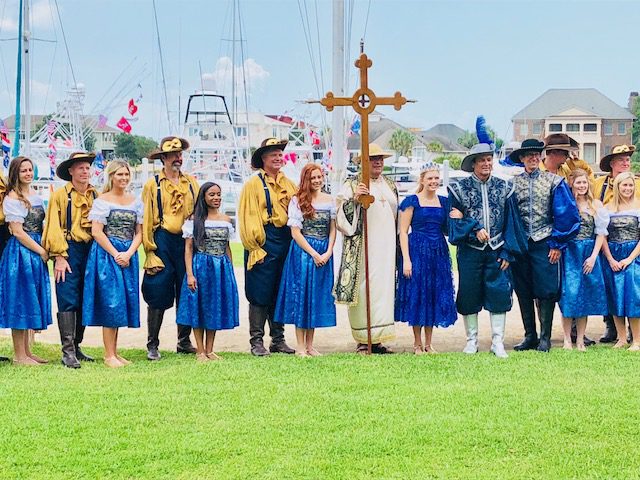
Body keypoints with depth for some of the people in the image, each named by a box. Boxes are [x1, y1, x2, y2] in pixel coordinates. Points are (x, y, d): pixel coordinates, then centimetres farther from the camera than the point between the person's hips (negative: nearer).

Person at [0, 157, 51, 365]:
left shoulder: (35, 195, 14)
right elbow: (18, 232, -15)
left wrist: (44, 249, 7)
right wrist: (41, 251, -12)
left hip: (36, 252, 8)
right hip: (20, 252, -8)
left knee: (30, 301, 11)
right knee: (20, 302, -4)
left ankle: (26, 352, 18)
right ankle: (19, 355, 1)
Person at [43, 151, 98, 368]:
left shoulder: (96, 196, 10)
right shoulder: (60, 195, -1)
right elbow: (54, 228, -5)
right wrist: (59, 257, -11)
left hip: (91, 251, 5)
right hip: (69, 251, -5)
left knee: (84, 301, 9)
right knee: (68, 301, -9)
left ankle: (76, 346, 19)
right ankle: (67, 352, -10)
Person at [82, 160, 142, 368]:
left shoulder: (136, 202, 12)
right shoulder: (102, 200, -3)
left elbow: (139, 232, 9)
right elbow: (96, 231, -8)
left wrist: (128, 254, -8)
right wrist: (115, 254, -13)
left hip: (128, 255, 5)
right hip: (106, 254, -5)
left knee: (123, 301, 5)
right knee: (111, 301, -8)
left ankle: (114, 352, 13)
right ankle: (109, 355, -3)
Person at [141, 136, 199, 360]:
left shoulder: (191, 182, 11)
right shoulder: (153, 185, 2)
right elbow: (146, 220, -1)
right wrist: (150, 252, -8)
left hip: (188, 241, 3)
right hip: (163, 242, -3)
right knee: (158, 296, -4)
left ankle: (184, 342, 19)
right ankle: (152, 346, 3)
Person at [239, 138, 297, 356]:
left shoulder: (289, 184, 15)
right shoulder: (254, 184, -2)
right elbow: (248, 217, -6)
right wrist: (254, 246, -12)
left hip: (285, 240, 6)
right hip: (263, 242, -6)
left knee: (281, 293, 9)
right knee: (260, 294, -4)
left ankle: (278, 340, 17)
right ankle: (256, 341, 1)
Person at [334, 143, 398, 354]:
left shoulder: (391, 185, 17)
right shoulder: (352, 185, 0)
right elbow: (342, 212, -7)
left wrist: (397, 245, 22)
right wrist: (354, 199, -24)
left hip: (386, 245, 5)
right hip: (362, 245, -5)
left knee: (384, 288, 2)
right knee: (363, 287, -6)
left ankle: (377, 339, 7)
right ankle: (363, 340, 0)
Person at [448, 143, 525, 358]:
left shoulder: (504, 188, 5)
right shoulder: (459, 188, 1)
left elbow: (510, 221, 5)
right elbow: (455, 220, -1)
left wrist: (507, 252, -2)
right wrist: (474, 228, -18)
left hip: (497, 251, 1)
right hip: (469, 251, -1)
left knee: (499, 293, -2)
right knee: (469, 294, 3)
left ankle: (498, 342, 4)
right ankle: (471, 341, 15)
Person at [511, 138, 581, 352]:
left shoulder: (554, 181, 1)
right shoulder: (513, 183, 6)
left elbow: (566, 214, -1)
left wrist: (557, 244, -4)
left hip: (544, 244, -2)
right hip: (520, 244, 2)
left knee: (545, 290, -3)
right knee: (523, 292, 6)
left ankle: (545, 337, 5)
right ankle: (530, 336, 15)